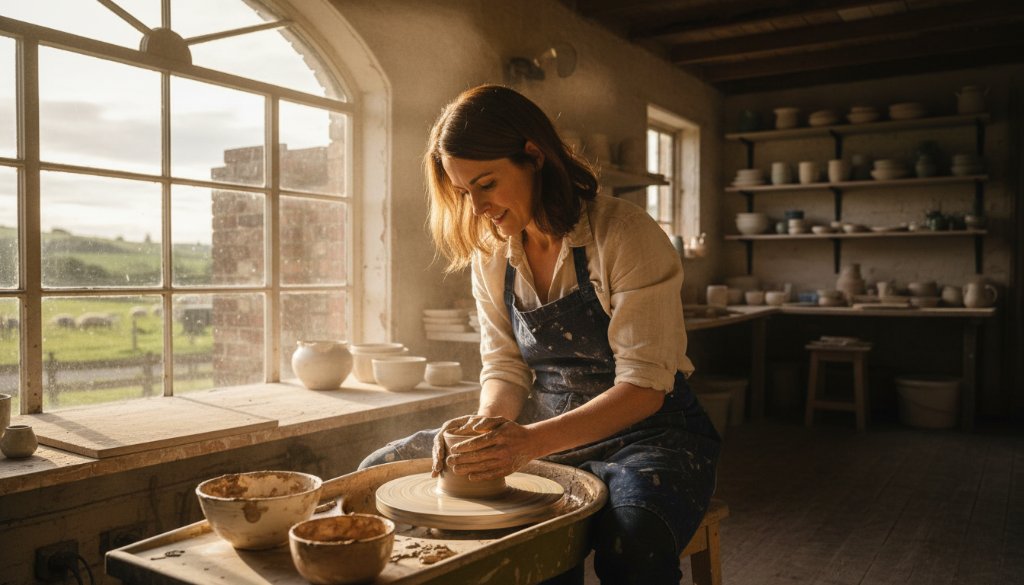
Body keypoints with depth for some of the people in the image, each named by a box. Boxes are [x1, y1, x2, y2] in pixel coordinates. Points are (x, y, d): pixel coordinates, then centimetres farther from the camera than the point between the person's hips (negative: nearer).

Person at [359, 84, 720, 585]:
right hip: (544, 434, 6)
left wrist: (533, 440, -32)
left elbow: (644, 385, -21)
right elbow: (504, 366, 4)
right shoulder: (491, 250, 2)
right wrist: (487, 421, -19)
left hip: (645, 431, -5)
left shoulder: (625, 234, -17)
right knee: (381, 470, -3)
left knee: (632, 543, -39)